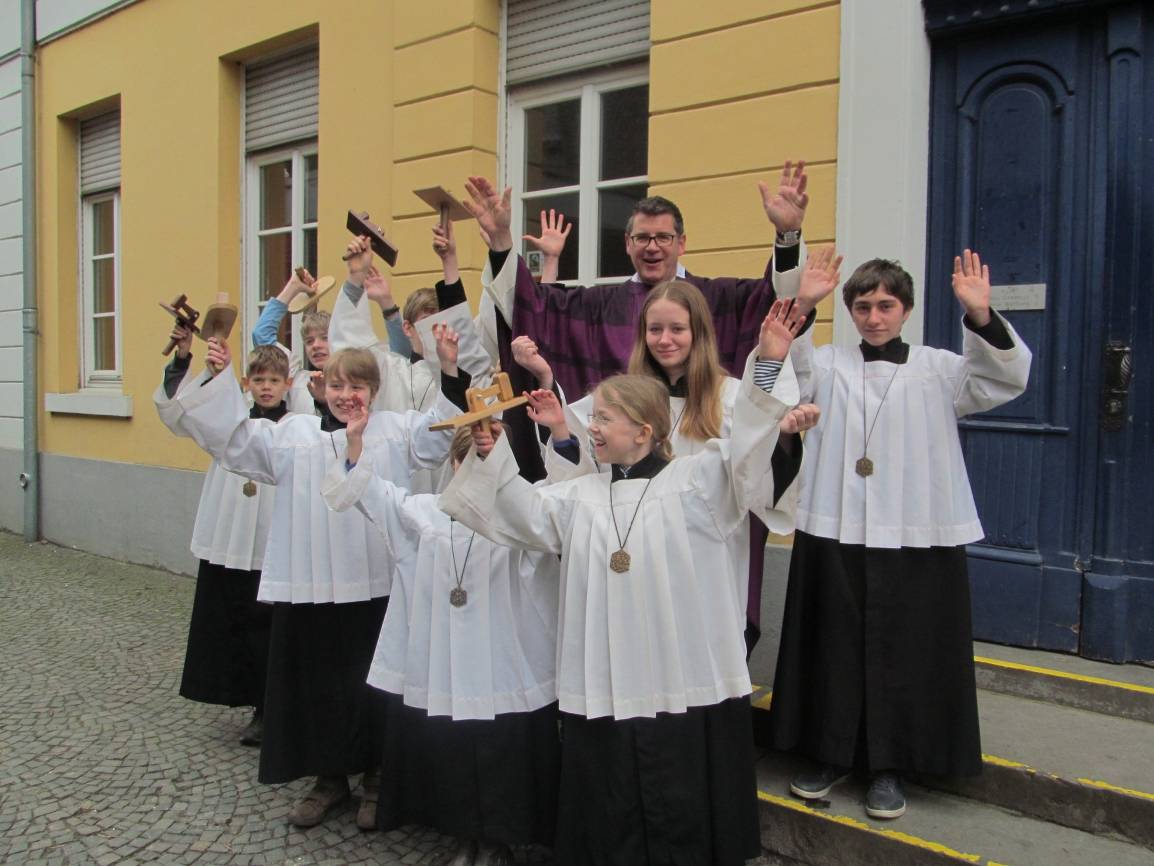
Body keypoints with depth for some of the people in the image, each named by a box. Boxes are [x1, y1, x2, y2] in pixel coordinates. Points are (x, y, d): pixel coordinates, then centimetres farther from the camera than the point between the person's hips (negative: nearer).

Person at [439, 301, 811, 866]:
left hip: (687, 690, -4)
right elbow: (525, 514, 7)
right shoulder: (582, 496, 11)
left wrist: (768, 364, -24)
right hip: (602, 692, 4)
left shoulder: (696, 481, -2)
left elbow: (748, 444, -14)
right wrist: (491, 458, -7)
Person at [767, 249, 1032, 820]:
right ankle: (832, 755, 27)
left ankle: (888, 767, 23)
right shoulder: (827, 365, 8)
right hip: (833, 532, 1)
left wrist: (980, 315, -25)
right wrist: (801, 307, -21)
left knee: (903, 651, 6)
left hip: (917, 537, -1)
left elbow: (1005, 379, -8)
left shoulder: (939, 369, 4)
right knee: (834, 648, 10)